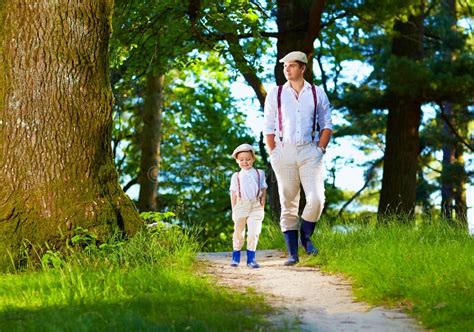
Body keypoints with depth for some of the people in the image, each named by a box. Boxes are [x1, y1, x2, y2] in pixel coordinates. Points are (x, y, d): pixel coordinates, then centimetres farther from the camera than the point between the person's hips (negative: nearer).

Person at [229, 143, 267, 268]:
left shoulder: (259, 173, 14)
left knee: (253, 233, -9)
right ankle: (235, 257, 20)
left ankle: (251, 258, -2)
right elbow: (233, 192, 7)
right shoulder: (236, 176, 12)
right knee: (238, 232, 7)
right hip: (241, 205, 0)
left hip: (256, 206, 0)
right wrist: (233, 209, 0)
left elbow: (263, 189, 13)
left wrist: (263, 200, -2)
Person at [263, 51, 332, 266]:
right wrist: (273, 155, -1)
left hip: (310, 152, 0)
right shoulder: (275, 95, 8)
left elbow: (327, 125, 10)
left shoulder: (317, 94, 9)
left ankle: (306, 236, 11)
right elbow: (268, 128, 8)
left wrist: (320, 149, -1)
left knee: (316, 199, -15)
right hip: (284, 151, 0)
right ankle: (292, 252, 7)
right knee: (288, 204, 1)